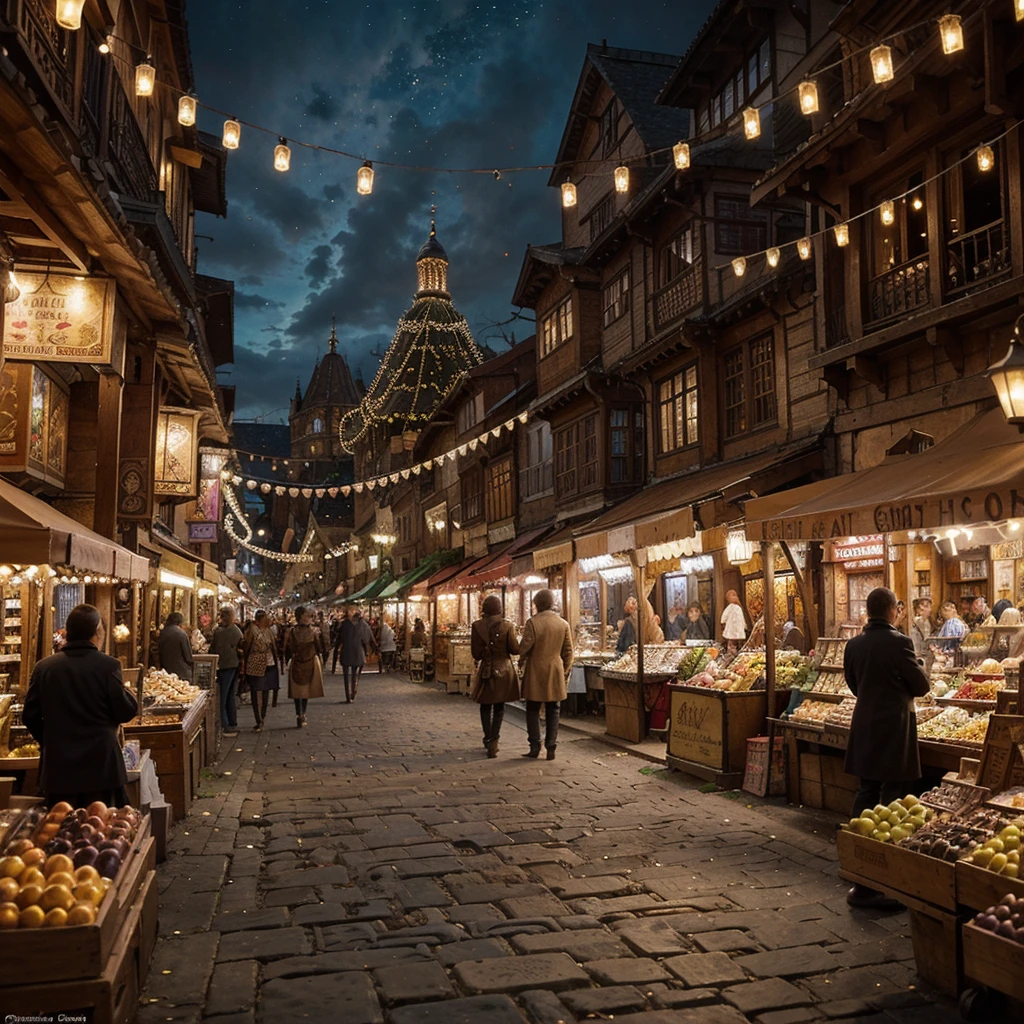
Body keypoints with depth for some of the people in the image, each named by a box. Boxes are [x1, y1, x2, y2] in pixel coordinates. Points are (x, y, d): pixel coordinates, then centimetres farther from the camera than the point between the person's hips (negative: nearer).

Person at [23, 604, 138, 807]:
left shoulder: (43, 667, -1)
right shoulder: (108, 666, -12)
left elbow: (30, 716, 5)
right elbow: (127, 712, -10)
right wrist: (126, 691, 10)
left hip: (58, 767, 3)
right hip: (101, 765, -3)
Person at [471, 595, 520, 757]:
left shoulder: (477, 626, -9)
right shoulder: (507, 626, -10)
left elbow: (476, 653, -8)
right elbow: (515, 649, -9)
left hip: (485, 671, 0)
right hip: (504, 671, 0)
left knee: (486, 707, 15)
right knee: (499, 707, 10)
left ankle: (488, 740, 13)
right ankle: (493, 742, 1)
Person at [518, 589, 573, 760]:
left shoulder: (532, 622, -12)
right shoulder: (563, 624, 1)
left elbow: (525, 646, -10)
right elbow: (568, 651, 6)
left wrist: (521, 664, 7)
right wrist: (566, 670, 17)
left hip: (535, 672, -3)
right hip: (556, 673, 3)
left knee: (533, 710, 7)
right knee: (553, 711, 9)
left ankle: (535, 746, 5)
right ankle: (551, 747, 9)